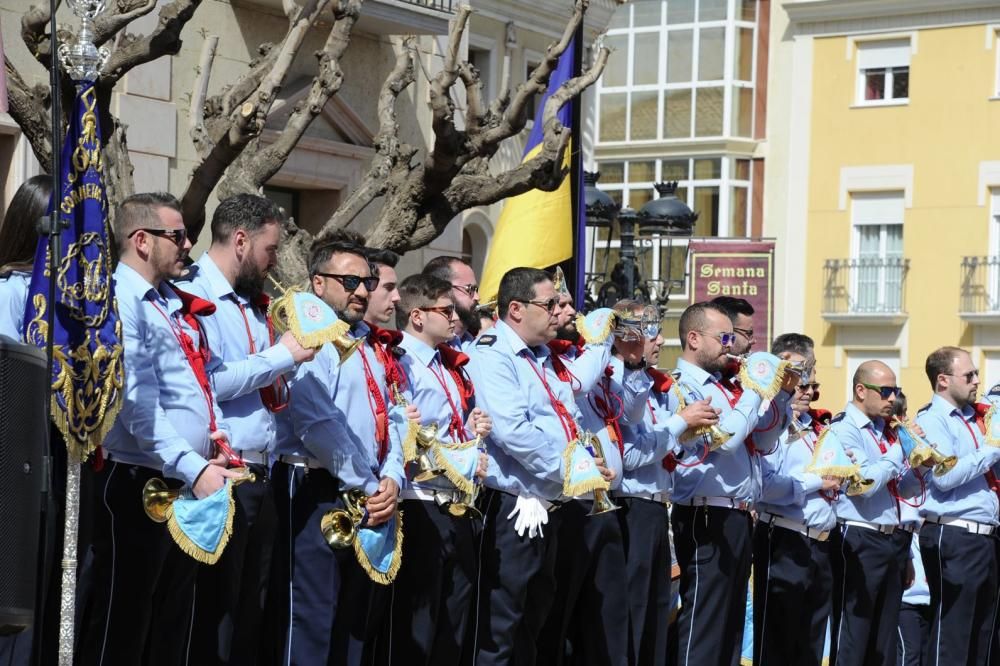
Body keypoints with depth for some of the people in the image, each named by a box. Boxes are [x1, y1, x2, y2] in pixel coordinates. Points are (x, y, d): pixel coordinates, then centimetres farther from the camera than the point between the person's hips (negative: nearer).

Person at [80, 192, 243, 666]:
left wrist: (216, 437, 3)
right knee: (122, 626, -4)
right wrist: (193, 467, -25)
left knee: (174, 623, 14)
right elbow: (138, 405, -21)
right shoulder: (120, 301, -12)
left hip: (189, 483, 9)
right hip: (140, 484, -9)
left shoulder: (176, 303, 16)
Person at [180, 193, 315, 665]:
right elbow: (207, 382, -22)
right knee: (213, 620, -4)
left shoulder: (252, 303, 18)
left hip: (259, 479, 9)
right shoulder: (194, 294, -10)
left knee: (250, 617, 12)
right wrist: (282, 355, -13)